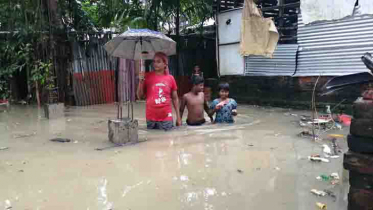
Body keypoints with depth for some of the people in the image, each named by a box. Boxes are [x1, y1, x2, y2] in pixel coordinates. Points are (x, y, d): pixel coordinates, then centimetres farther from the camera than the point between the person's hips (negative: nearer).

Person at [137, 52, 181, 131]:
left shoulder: (170, 78, 3)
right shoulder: (147, 76, 1)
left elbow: (175, 99, 9)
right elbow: (140, 96, 4)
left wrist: (178, 117, 7)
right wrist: (141, 81, -10)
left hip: (166, 119, 0)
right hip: (151, 119, 0)